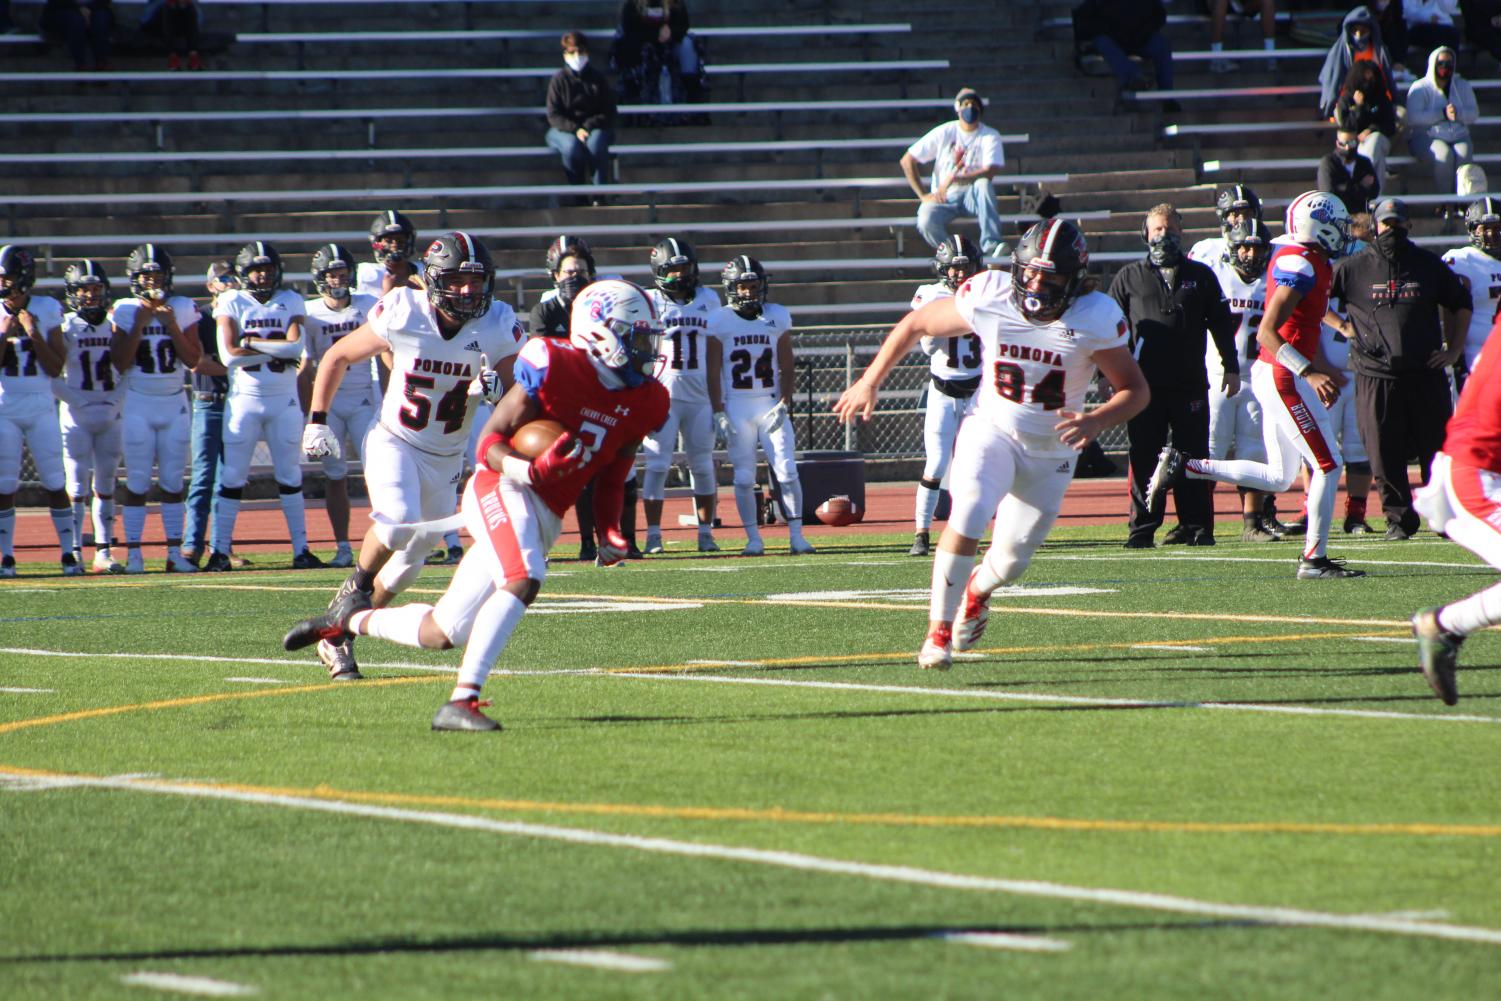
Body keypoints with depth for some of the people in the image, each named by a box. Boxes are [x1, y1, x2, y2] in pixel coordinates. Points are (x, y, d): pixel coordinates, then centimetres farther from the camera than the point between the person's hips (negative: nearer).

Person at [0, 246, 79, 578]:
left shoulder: (47, 311, 0)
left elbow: (55, 369, -2)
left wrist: (35, 335, -12)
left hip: (41, 407, -1)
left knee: (54, 483, -2)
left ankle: (68, 554, 3)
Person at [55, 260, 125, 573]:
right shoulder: (64, 327, -5)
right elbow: (51, 377, -7)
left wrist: (116, 401, -4)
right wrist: (79, 402, -14)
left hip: (111, 416, 4)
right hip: (76, 417, -4)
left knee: (105, 485, 7)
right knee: (78, 485, -6)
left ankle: (104, 552, 10)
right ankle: (74, 553, -3)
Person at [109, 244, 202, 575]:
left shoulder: (183, 309, 3)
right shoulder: (125, 311, -2)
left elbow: (192, 360, -2)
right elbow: (120, 364, -7)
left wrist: (172, 325, -12)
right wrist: (140, 325, -14)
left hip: (175, 403, 2)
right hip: (138, 403, -2)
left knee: (173, 482, 2)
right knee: (137, 482, -5)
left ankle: (175, 553, 5)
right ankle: (133, 554, -2)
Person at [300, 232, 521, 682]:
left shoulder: (497, 325, -13)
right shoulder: (403, 314, -18)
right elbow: (337, 358, -3)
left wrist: (497, 388, -32)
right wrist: (316, 422, -6)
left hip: (445, 459, 4)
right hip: (394, 442, -4)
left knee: (408, 564, 11)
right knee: (398, 520, -31)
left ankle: (337, 638, 27)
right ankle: (356, 586, -3)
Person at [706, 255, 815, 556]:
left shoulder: (777, 317, 4)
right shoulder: (719, 321, -1)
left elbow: (787, 368, 6)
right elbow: (714, 372, 0)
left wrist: (783, 404, -7)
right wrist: (718, 413, -7)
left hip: (771, 405, 1)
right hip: (737, 407, -1)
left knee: (787, 473, -7)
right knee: (744, 478, -1)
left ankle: (796, 535, -1)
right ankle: (753, 539, 6)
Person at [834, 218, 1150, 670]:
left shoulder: (1095, 319, -20)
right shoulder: (989, 298, -17)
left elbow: (1136, 390, -12)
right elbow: (916, 324, -1)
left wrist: (1097, 420, -32)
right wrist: (869, 382, 1)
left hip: (1050, 451, 1)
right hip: (992, 430, -1)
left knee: (1011, 561, 10)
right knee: (967, 517, -28)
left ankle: (976, 591, 48)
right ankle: (939, 631, -16)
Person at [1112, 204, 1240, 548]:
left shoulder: (1200, 276, 12)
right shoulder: (1129, 278, 9)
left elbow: (1222, 324, 14)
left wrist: (1231, 367, 9)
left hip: (1190, 384, 1)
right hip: (1145, 384, -1)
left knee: (1193, 455, 2)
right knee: (1143, 458, -1)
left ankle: (1196, 526, 6)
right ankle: (1142, 528, 2)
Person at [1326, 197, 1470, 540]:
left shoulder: (1429, 266, 9)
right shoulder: (1354, 268, 4)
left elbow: (1460, 304, 20)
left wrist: (1454, 349, 12)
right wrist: (1341, 326, 4)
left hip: (1426, 372, 1)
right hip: (1377, 376, -1)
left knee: (1437, 448, 1)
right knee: (1386, 454, -1)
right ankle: (1399, 518, 9)